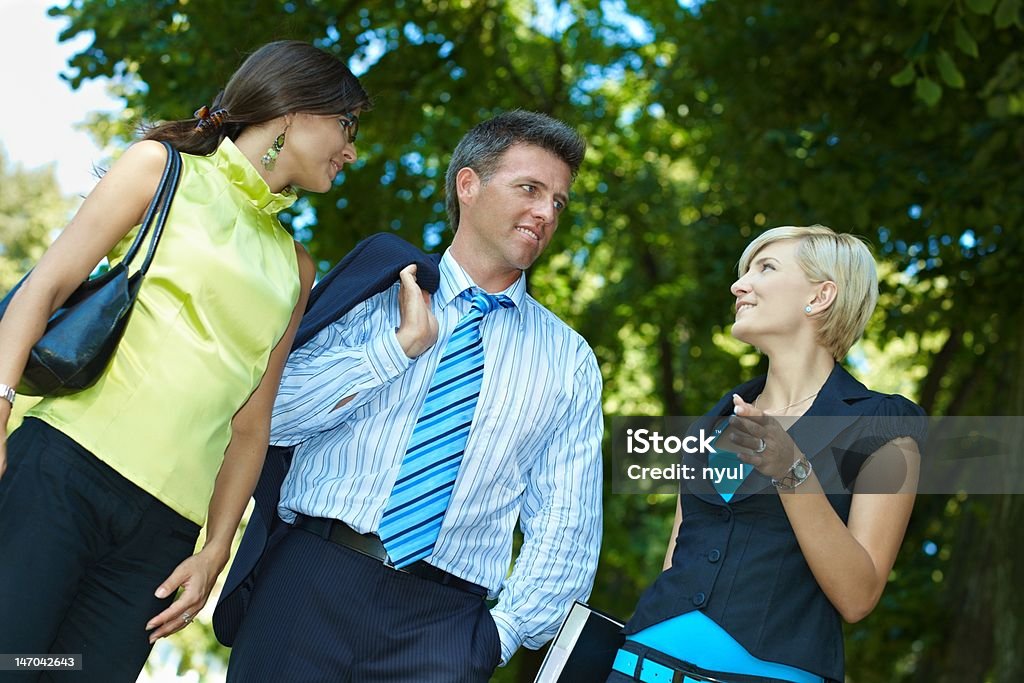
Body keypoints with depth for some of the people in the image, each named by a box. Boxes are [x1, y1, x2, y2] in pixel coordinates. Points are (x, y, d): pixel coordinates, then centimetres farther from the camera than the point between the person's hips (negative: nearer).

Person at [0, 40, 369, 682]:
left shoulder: (295, 268, 20)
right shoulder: (163, 168, 9)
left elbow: (250, 423, 16)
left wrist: (216, 551, 8)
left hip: (163, 532, 4)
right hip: (62, 466, -4)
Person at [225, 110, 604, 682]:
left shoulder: (569, 362, 9)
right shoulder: (374, 296, 8)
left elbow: (566, 526, 6)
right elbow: (269, 414, -4)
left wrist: (502, 634, -5)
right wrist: (402, 343, -9)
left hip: (444, 615, 1)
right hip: (310, 576, 0)